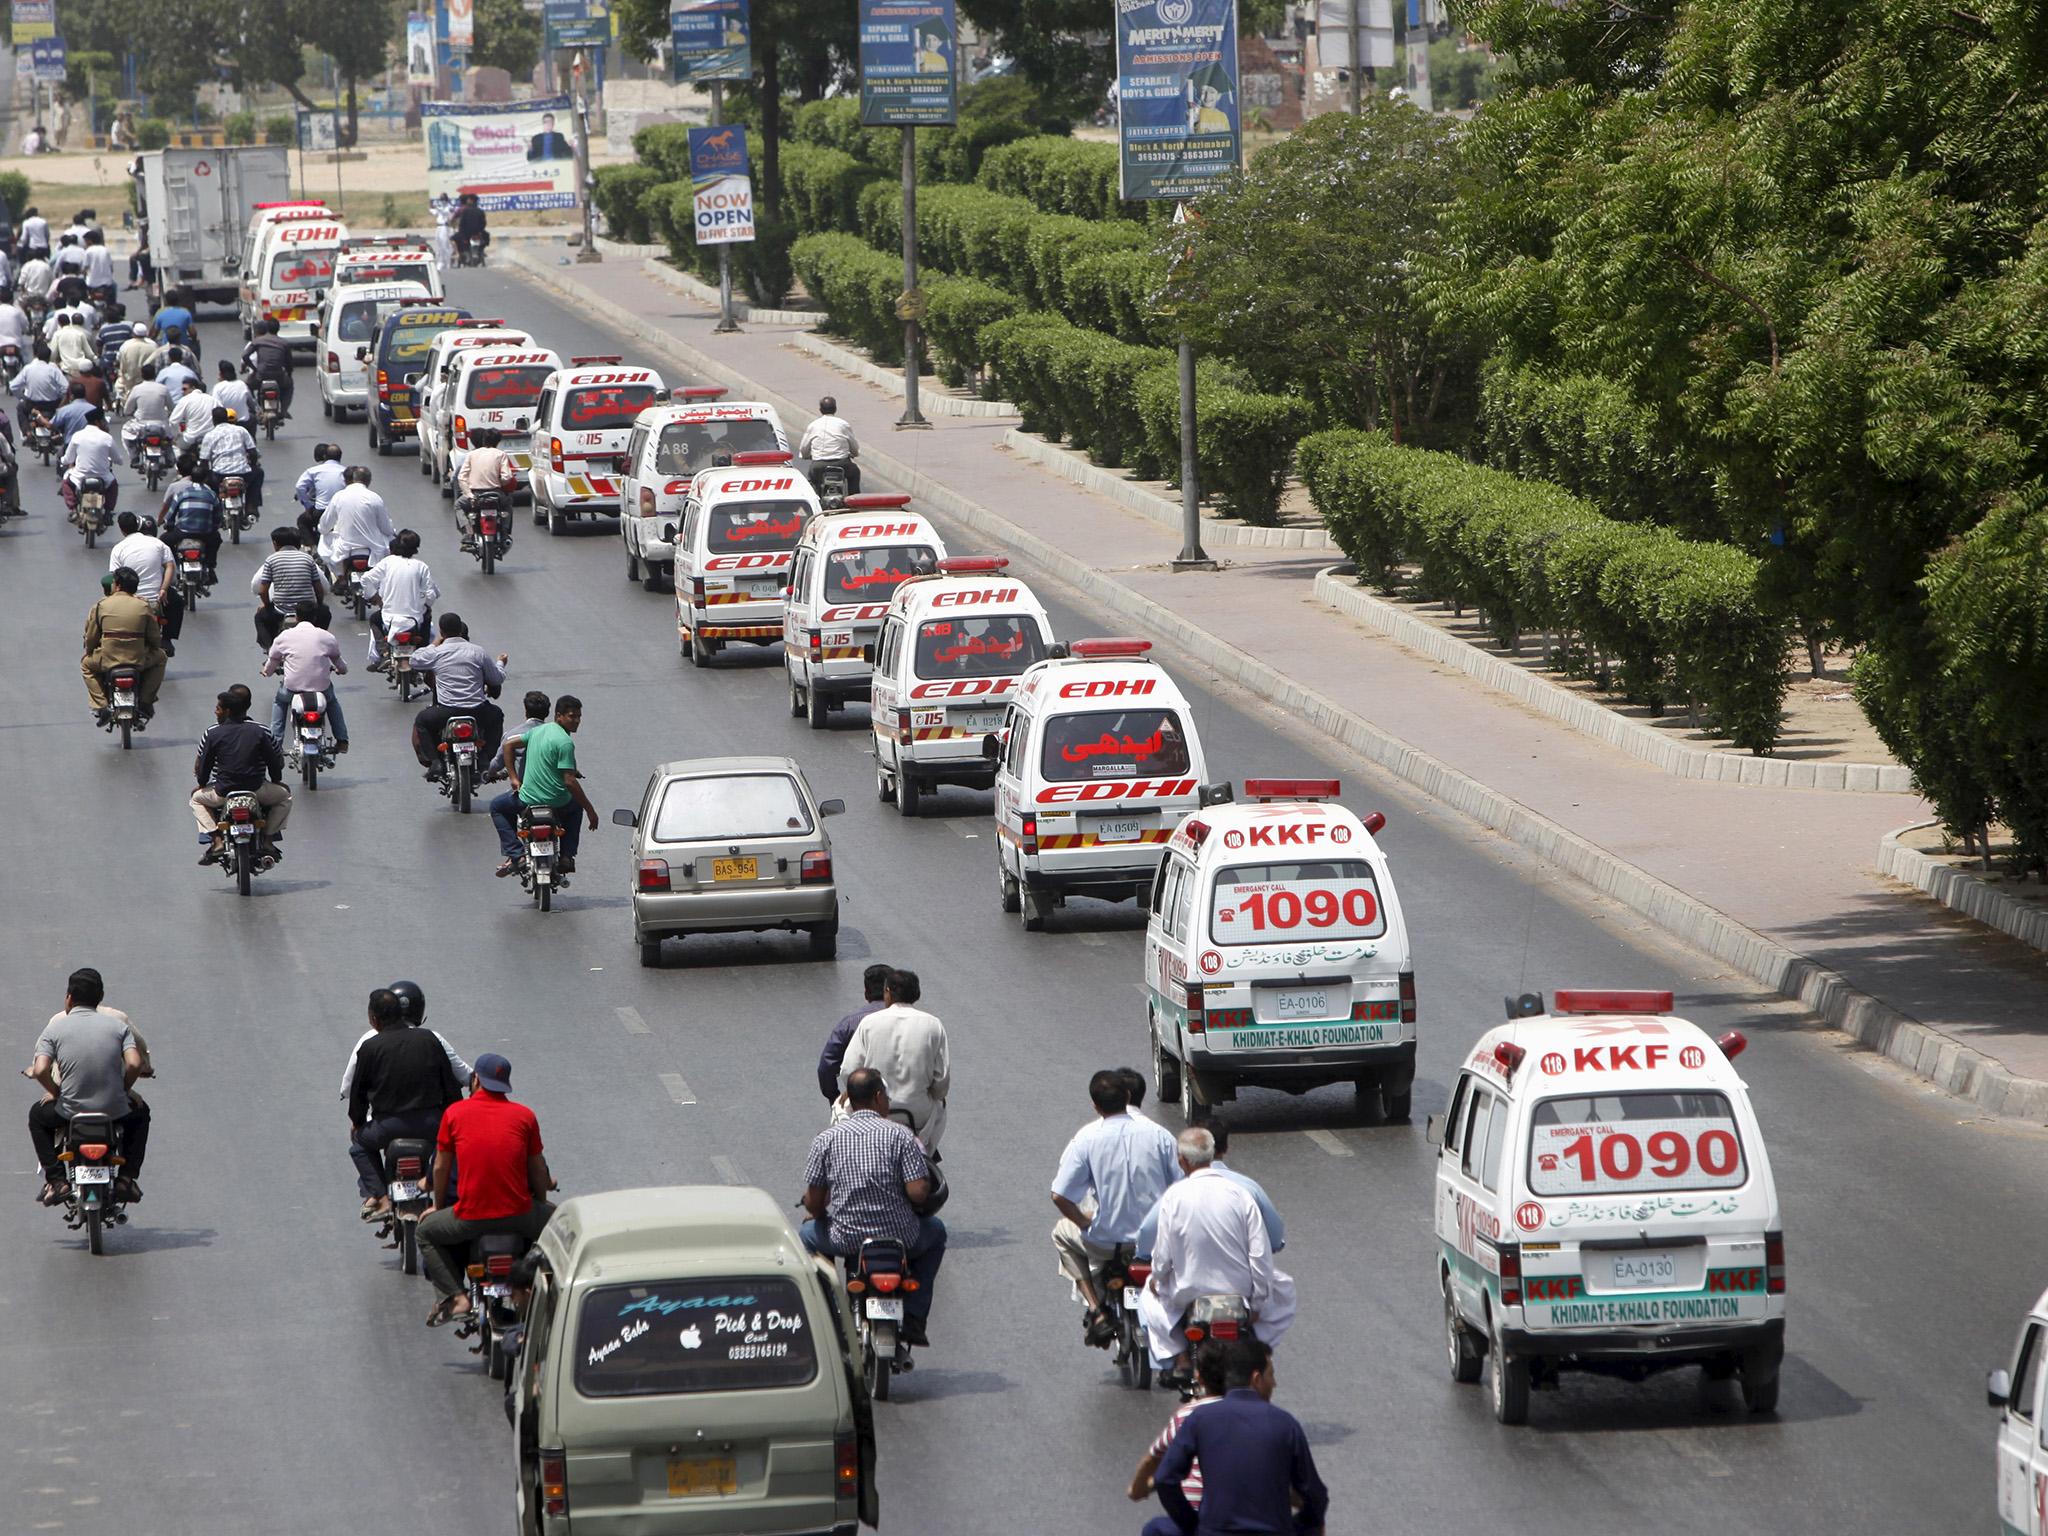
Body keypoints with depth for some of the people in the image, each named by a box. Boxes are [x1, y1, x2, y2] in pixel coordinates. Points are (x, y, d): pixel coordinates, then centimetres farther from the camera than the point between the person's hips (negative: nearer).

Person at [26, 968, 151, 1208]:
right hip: (114, 1111, 1)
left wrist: (54, 1092, 6)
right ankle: (127, 1177, 23)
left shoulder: (54, 1028, -2)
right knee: (140, 1112, 36)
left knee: (37, 1116, 33)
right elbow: (135, 1064, -12)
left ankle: (55, 1179, 19)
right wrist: (124, 1089, 7)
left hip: (70, 1111, -1)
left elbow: (40, 1070, -14)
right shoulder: (119, 1024, 1)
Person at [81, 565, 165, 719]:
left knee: (86, 663, 33)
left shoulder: (100, 606, -1)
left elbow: (90, 639, 3)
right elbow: (156, 640, 7)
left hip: (107, 661, 0)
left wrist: (90, 652, 24)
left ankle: (100, 705, 16)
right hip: (139, 661, 0)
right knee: (159, 657, 32)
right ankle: (145, 702, 25)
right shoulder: (144, 607, 2)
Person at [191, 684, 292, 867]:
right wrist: (276, 782, 25)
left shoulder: (212, 734, -4)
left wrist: (202, 784, 23)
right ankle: (268, 841, 13)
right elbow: (277, 763, 5)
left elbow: (200, 767, 2)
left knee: (197, 799, 30)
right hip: (257, 790, 1)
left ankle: (216, 840, 9)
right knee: (284, 795, 29)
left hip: (223, 793, -1)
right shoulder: (261, 732, 0)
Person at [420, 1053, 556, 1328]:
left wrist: (438, 1206, 26)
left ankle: (456, 1297, 9)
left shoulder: (454, 1113, 3)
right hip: (519, 1214, 1)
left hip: (469, 1217, -1)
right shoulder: (524, 1115, 4)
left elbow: (441, 1167, 10)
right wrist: (541, 1204, 29)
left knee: (426, 1232, 27)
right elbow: (538, 1169, 11)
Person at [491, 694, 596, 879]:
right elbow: (569, 782, -21)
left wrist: (514, 778, 17)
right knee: (576, 804, 32)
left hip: (528, 799, 3)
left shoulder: (538, 730, 3)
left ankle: (514, 855, 10)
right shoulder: (565, 742, -17)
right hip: (557, 801, -3)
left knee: (497, 806, 30)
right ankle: (567, 857, 22)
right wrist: (590, 810, -16)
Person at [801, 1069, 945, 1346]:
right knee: (935, 1231, 33)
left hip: (846, 1239, 1)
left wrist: (818, 1214, 23)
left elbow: (812, 1203, -1)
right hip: (900, 1238, -1)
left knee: (807, 1235, 34)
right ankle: (913, 1318, 22)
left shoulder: (825, 1139, -2)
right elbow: (918, 1193, -15)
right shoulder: (900, 1136, -8)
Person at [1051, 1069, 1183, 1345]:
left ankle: (1096, 1309, 16)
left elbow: (1060, 1196, -14)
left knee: (1062, 1232, 30)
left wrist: (1085, 1221, 5)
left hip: (1107, 1243, -2)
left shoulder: (1086, 1139, -11)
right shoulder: (1158, 1134, -7)